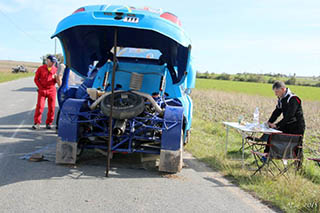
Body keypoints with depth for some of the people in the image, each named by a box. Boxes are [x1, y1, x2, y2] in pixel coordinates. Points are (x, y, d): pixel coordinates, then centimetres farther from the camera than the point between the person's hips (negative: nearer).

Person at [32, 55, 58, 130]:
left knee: (51, 108, 1)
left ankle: (48, 123, 12)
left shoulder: (55, 69, 6)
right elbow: (36, 79, 6)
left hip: (52, 90, 2)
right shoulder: (41, 69, 2)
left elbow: (57, 81, 9)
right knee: (39, 106, -8)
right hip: (42, 90, -2)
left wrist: (56, 78, -13)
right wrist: (40, 87, -2)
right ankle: (37, 123, 0)